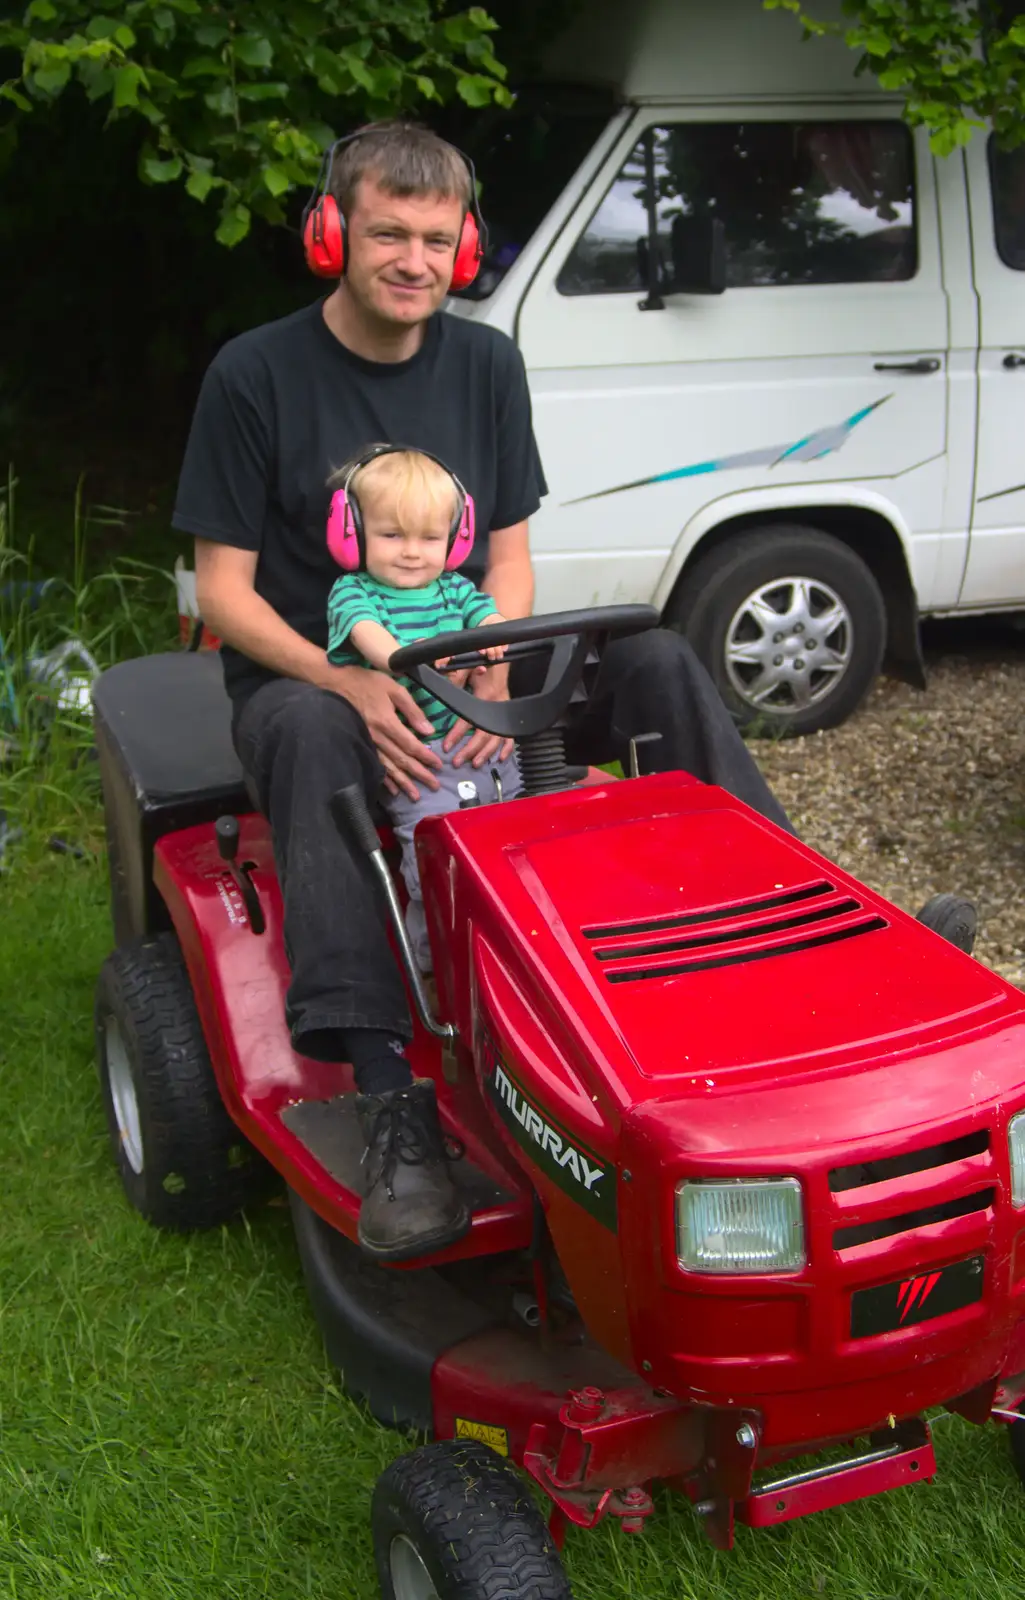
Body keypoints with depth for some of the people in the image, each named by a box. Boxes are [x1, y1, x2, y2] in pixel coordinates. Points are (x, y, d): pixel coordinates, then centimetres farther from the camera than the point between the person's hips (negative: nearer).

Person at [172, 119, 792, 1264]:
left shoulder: (486, 365, 5)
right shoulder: (254, 375, -8)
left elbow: (509, 557, 5)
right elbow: (225, 590, -10)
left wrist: (491, 677, -17)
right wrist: (351, 682, -27)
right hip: (306, 675, -4)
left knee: (653, 660, -16)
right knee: (311, 736, -39)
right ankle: (388, 1093, -48)